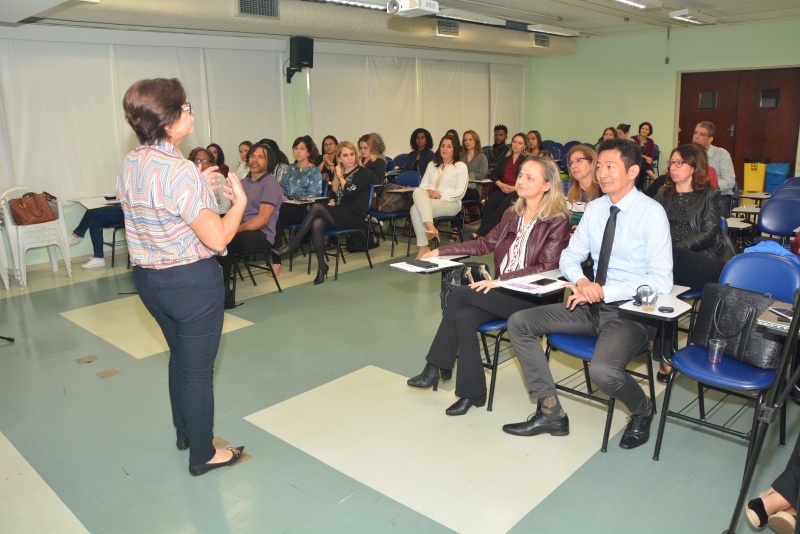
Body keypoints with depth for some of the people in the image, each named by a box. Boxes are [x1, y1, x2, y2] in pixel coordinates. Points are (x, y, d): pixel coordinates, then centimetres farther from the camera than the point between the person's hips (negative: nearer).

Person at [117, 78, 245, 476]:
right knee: (198, 368, 6)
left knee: (180, 355, 25)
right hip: (191, 280, -9)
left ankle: (185, 432, 43)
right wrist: (239, 200, -9)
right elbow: (217, 238, -24)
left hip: (147, 278, 9)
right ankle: (202, 454, 23)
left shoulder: (130, 164, 3)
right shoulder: (180, 171, -24)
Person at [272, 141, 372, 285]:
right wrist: (332, 201, 2)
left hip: (354, 217, -5)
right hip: (338, 216, 6)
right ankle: (321, 266, -24)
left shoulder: (363, 173, -1)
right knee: (317, 223, -30)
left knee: (316, 207, -27)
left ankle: (293, 244, -20)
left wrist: (340, 176, -2)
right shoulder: (338, 173, 18)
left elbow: (349, 192, -16)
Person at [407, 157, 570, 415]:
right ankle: (471, 392, -14)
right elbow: (486, 243, 18)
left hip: (530, 296, -6)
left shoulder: (558, 222, -7)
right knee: (463, 316, -24)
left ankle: (437, 367, -7)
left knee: (459, 294, -21)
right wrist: (441, 251, 12)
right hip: (502, 291, 6)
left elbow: (545, 268, -15)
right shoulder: (513, 214, 13)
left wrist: (501, 279, -25)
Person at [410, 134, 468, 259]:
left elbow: (460, 193, -1)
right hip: (429, 200, 5)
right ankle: (430, 227, -42)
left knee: (416, 209, -32)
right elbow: (423, 185, 17)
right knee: (418, 192, -33)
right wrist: (429, 192, -7)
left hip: (450, 203, -4)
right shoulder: (432, 165, 26)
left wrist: (440, 195, -10)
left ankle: (423, 247, -35)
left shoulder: (461, 166, 10)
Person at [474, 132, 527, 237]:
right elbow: (493, 174, 17)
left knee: (504, 205, -34)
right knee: (489, 203, -28)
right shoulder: (505, 159, 25)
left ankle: (482, 232, -37)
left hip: (518, 191, -4)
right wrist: (500, 184, -4)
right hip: (502, 189, 4)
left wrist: (514, 188, -15)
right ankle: (483, 232, -36)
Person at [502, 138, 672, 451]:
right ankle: (551, 413, 3)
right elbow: (569, 257, 10)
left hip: (631, 312, -6)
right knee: (519, 323, -6)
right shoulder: (595, 209, 6)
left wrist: (603, 292, -24)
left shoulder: (651, 213, -12)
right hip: (592, 304, 7)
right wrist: (581, 281, -14)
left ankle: (642, 413, 7)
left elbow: (661, 280, -18)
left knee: (602, 371, -33)